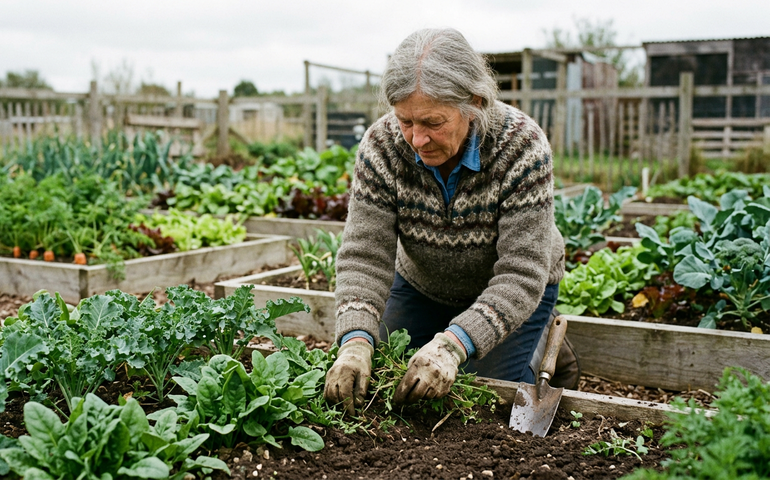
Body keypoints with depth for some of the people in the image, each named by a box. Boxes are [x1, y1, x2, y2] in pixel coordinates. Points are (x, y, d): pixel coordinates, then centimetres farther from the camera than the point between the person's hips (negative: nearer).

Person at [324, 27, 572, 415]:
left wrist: (452, 344, -50)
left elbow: (521, 275, -35)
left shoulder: (521, 147, -32)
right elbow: (364, 256, -26)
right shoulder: (381, 146, -24)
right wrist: (355, 341, -44)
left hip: (511, 292, -3)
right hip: (421, 285, 4)